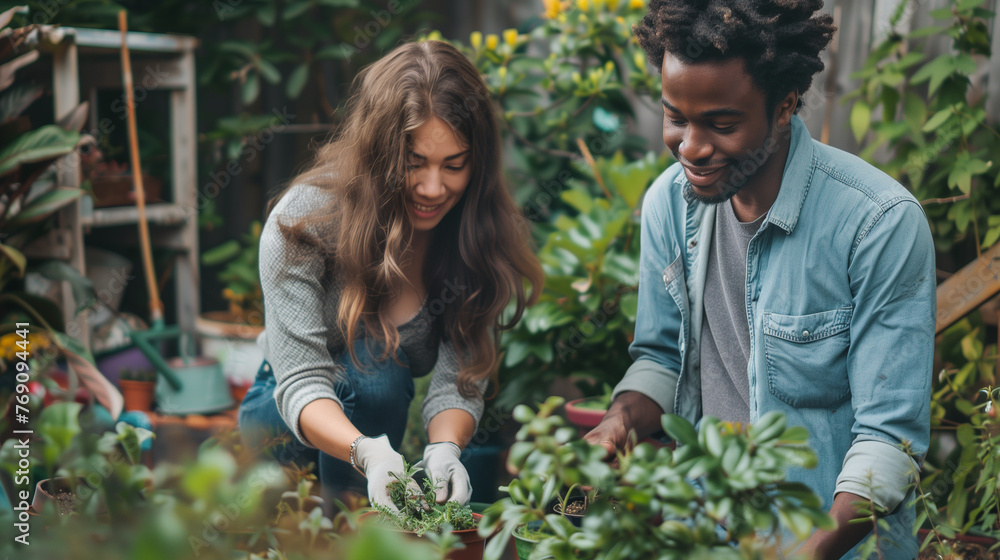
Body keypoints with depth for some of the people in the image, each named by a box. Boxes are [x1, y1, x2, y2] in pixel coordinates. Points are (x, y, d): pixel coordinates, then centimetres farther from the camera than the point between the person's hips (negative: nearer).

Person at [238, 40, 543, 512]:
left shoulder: (482, 235, -15)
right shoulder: (302, 222, -25)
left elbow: (460, 379, -19)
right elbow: (301, 383, -30)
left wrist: (446, 446, -42)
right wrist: (367, 451, -50)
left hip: (397, 415, 3)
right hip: (284, 420, -3)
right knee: (375, 367, -32)